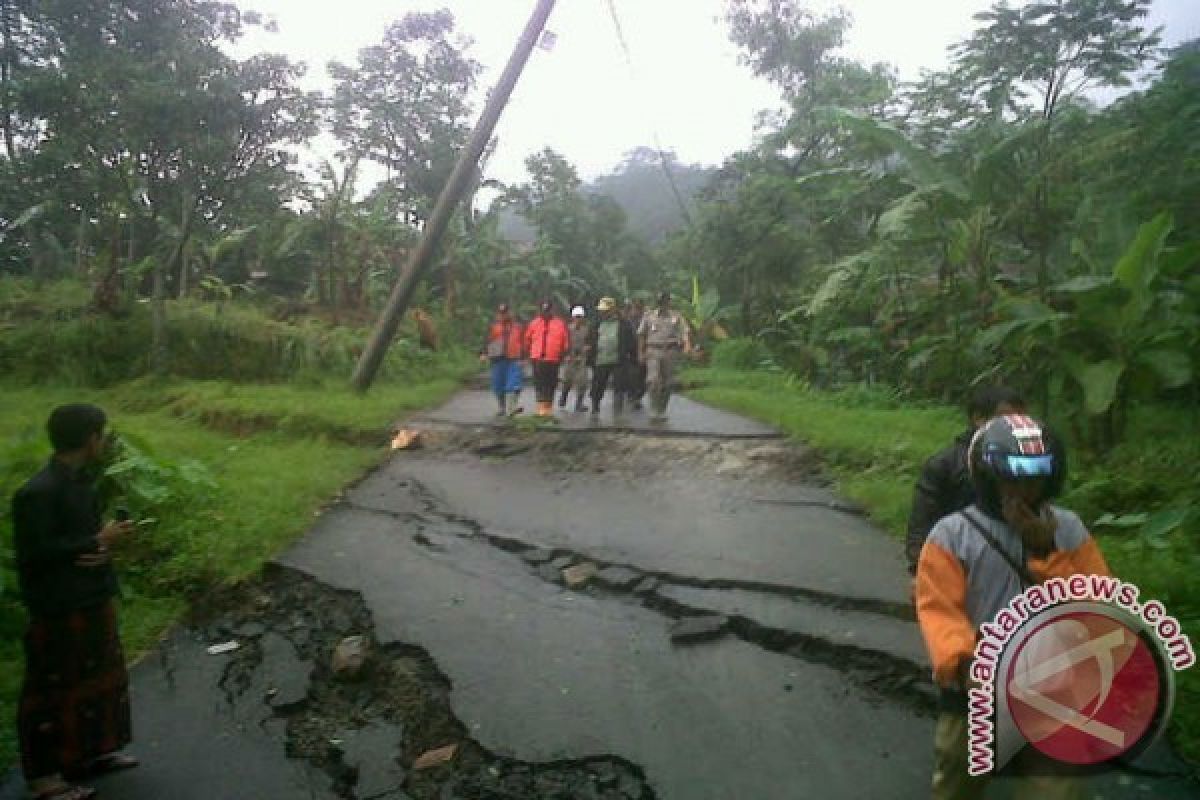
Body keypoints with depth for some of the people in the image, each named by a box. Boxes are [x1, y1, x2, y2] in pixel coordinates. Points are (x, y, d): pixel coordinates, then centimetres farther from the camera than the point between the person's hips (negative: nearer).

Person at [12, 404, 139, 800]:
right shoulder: (38, 492, -22)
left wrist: (103, 546, -9)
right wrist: (97, 542, -19)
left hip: (92, 600, 9)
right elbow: (34, 552, -22)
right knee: (53, 690, 6)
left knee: (98, 676, 20)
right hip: (59, 608, -9)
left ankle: (87, 752, 37)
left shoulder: (80, 479, 4)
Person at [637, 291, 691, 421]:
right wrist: (641, 353, 4)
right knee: (653, 380, -16)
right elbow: (641, 335, 11)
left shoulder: (676, 317, 8)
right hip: (653, 351, -1)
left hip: (670, 352, 1)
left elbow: (685, 332, -2)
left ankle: (662, 411, 18)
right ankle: (653, 411, -13)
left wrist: (687, 345, -21)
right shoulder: (649, 316, 8)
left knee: (667, 383, 5)